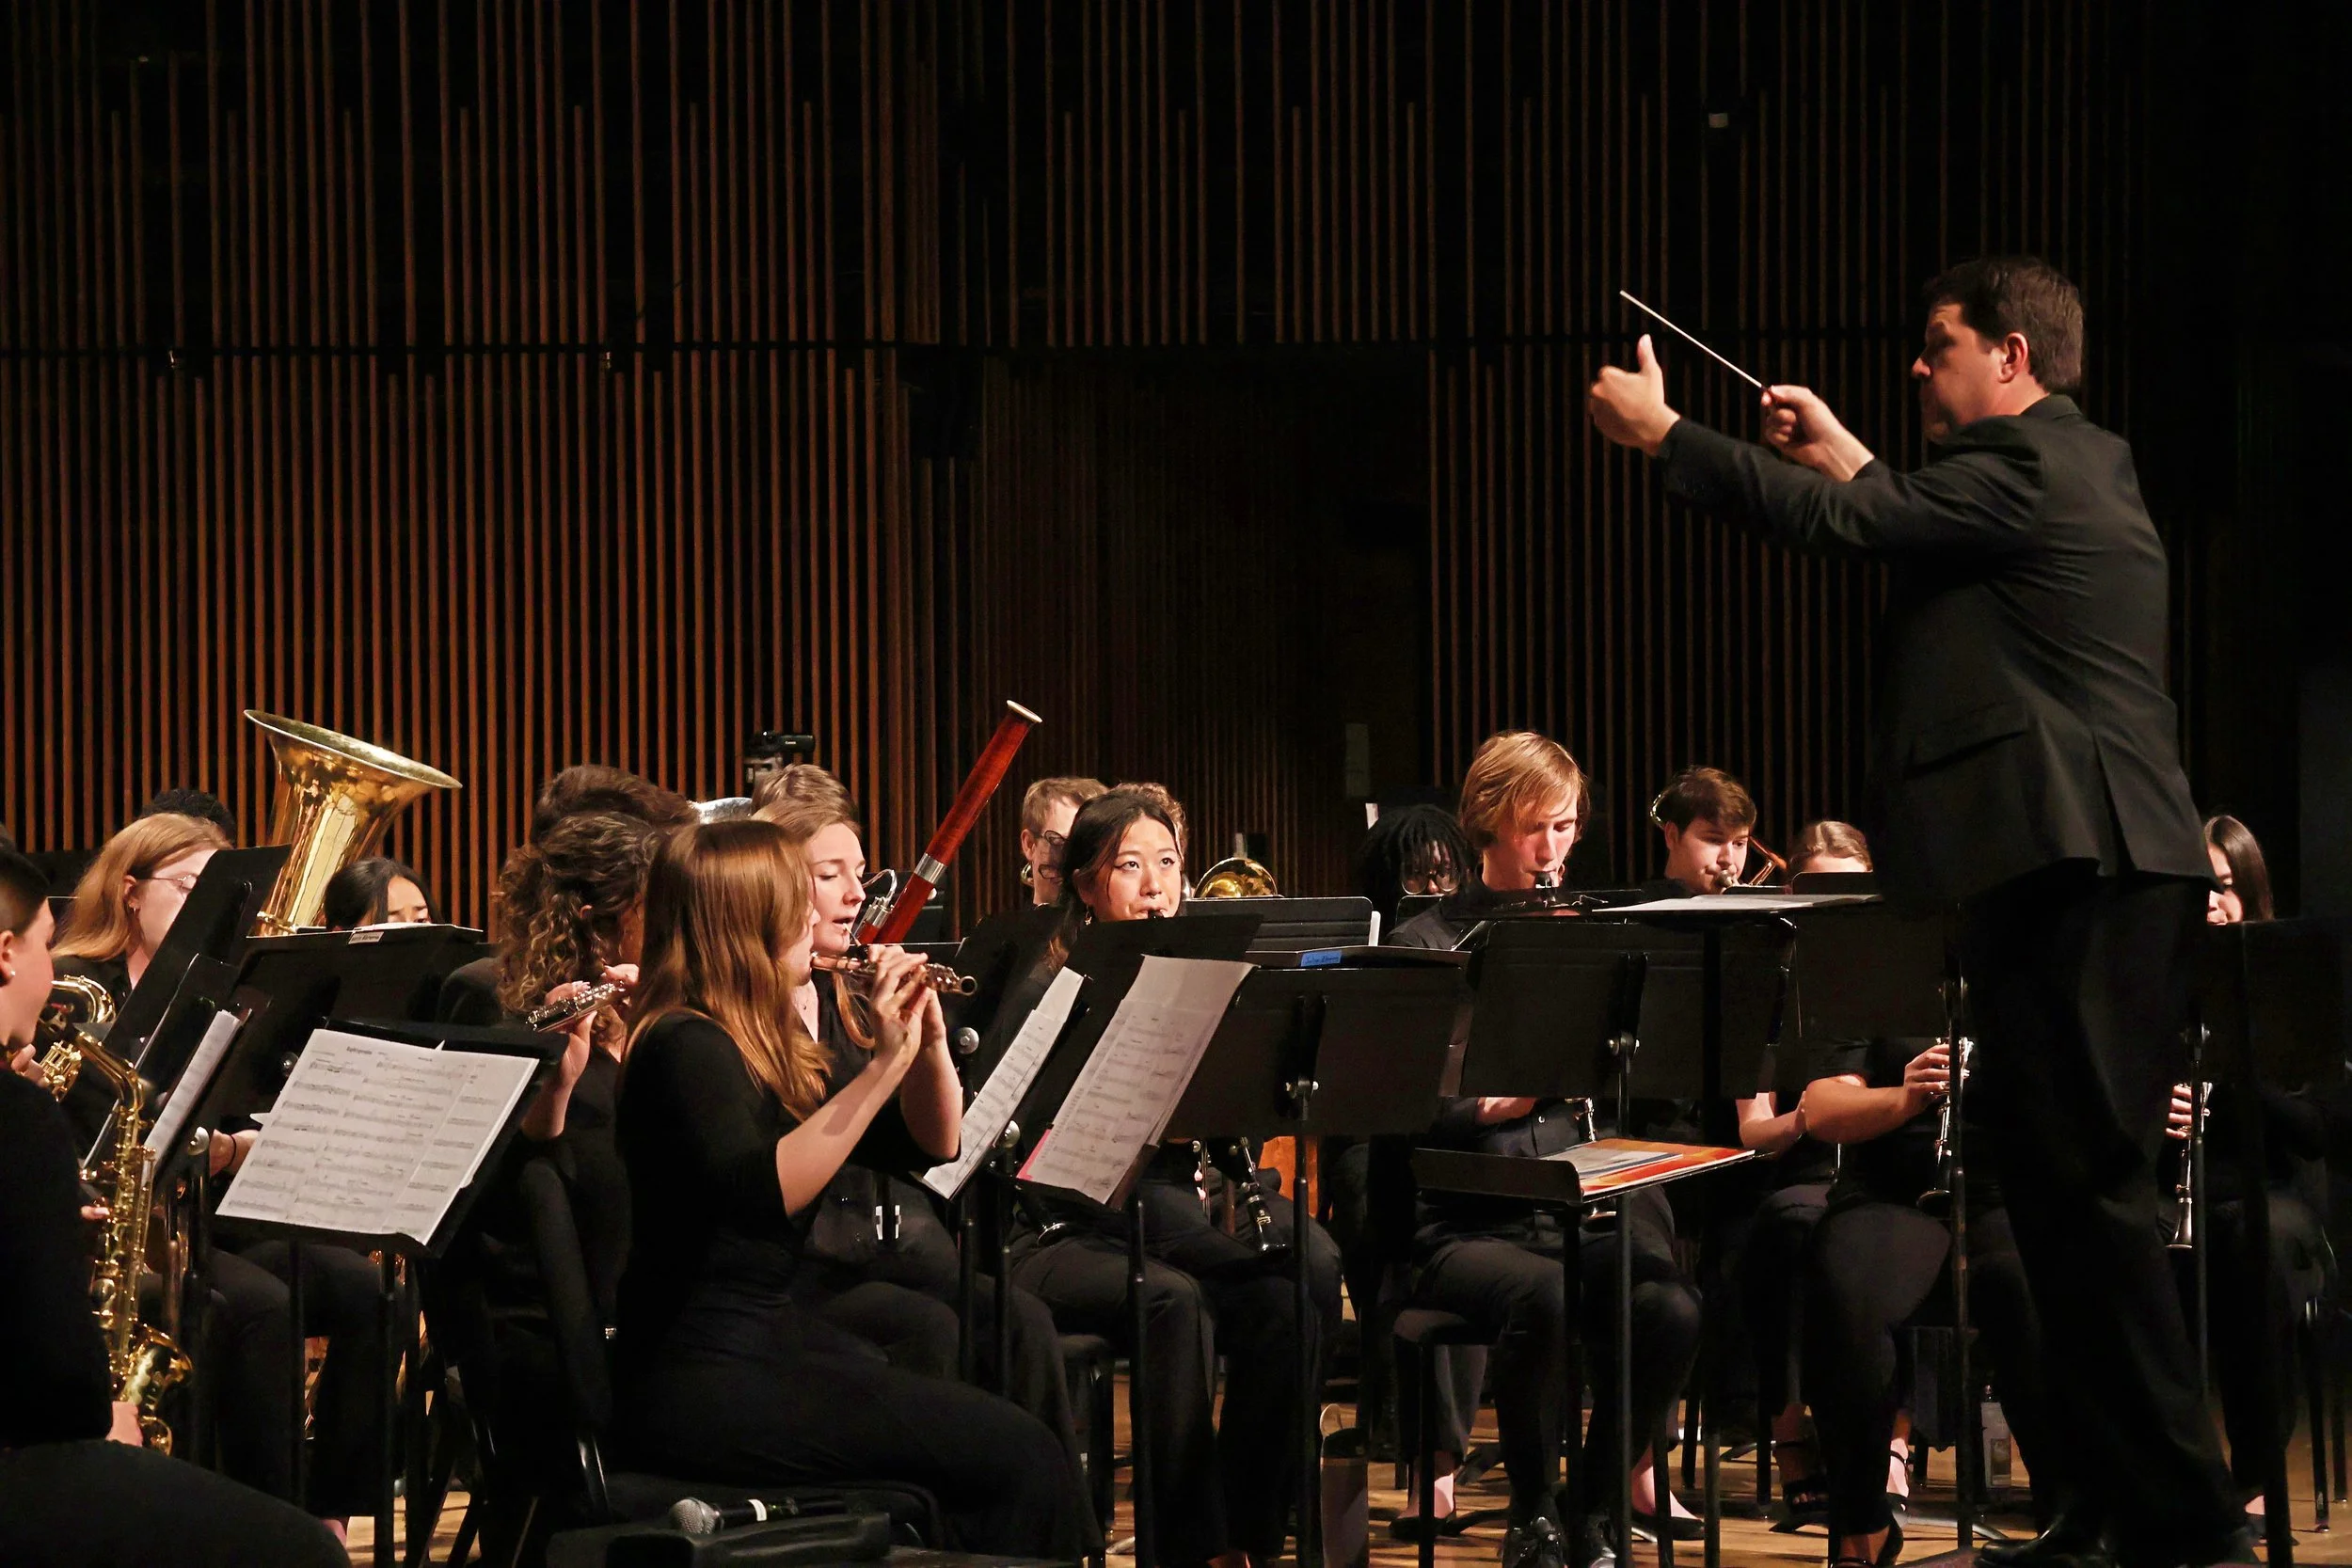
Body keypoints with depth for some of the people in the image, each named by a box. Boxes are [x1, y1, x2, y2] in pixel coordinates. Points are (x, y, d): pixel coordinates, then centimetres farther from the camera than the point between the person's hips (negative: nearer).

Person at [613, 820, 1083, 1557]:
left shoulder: (775, 1047, 14)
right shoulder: (685, 1046, -13)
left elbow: (933, 1144, 17)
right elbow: (761, 1194, -30)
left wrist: (929, 1038, -1)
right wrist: (883, 1065, -28)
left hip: (779, 1342, 9)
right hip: (702, 1382, -9)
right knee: (1014, 1454, -17)